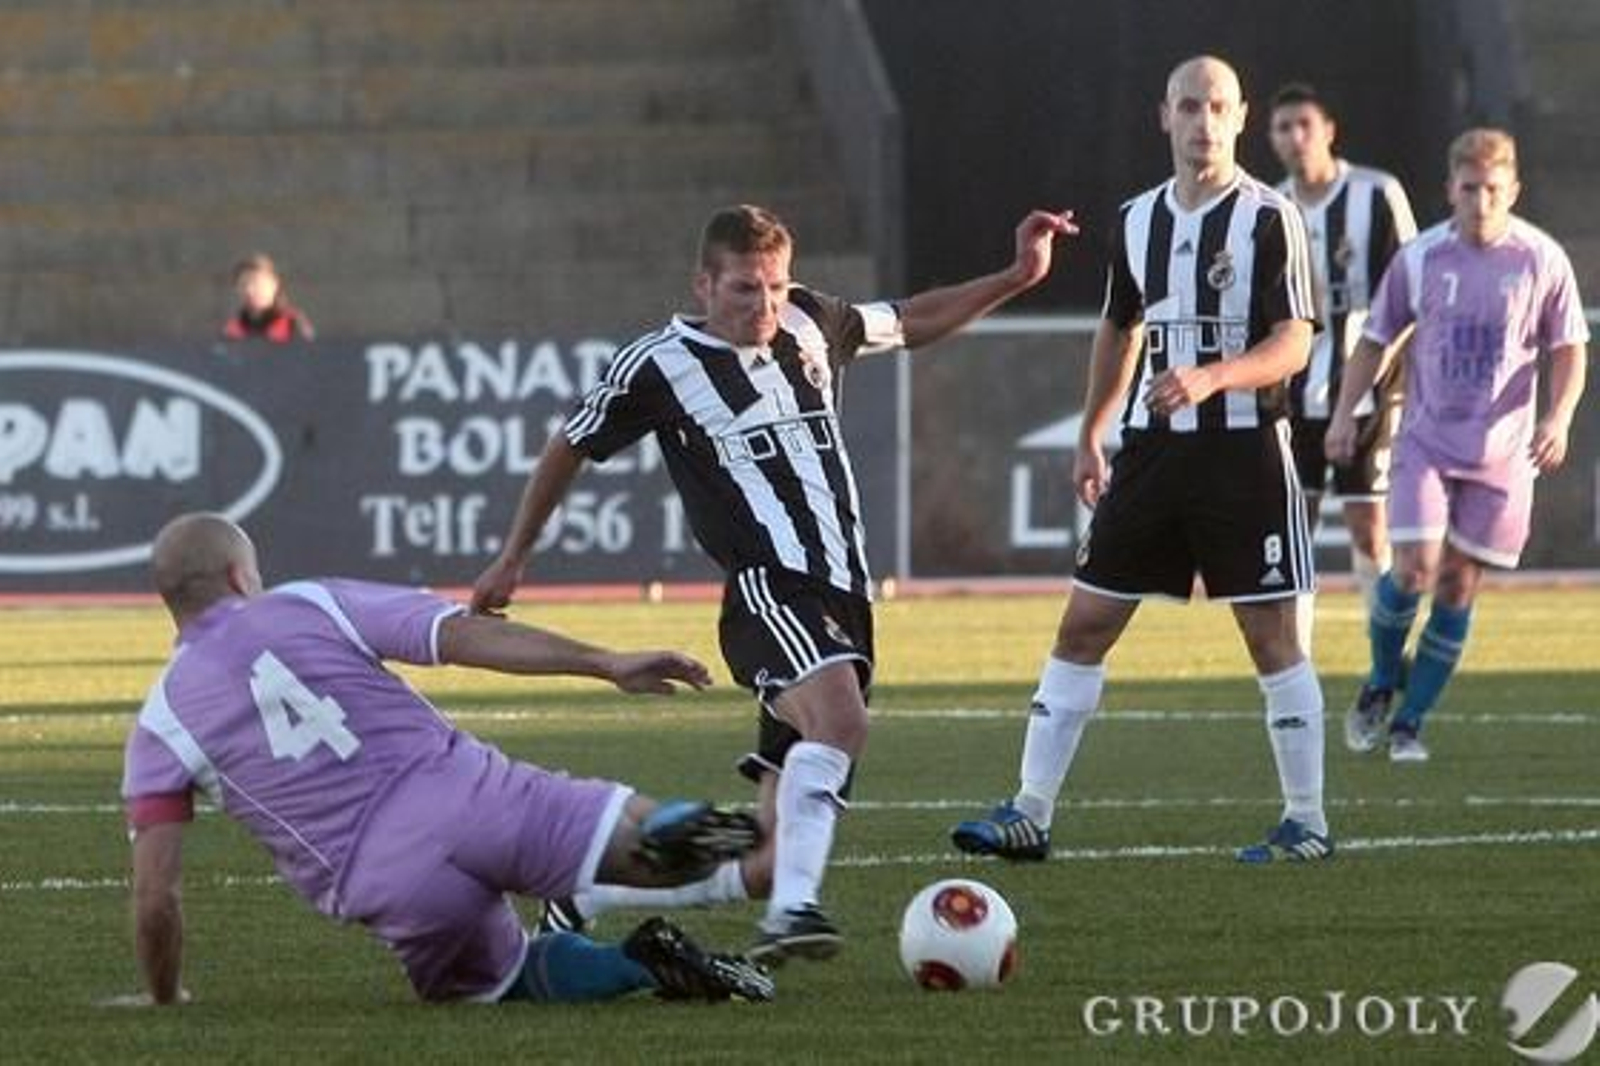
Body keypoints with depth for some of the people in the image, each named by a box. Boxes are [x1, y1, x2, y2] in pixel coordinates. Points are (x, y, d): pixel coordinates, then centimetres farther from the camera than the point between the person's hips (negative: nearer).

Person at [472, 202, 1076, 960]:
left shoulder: (809, 325, 13)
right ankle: (792, 911, -47)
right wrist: (513, 558, 19)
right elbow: (571, 447, 13)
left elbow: (911, 322, 30)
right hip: (768, 592, -6)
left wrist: (1019, 276, 21)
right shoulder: (659, 365, -1)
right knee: (840, 718, -38)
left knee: (769, 861, 2)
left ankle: (590, 894, 18)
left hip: (844, 599, 6)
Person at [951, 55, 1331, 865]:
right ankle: (1030, 814, 3)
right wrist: (1090, 435, 21)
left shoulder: (1270, 219, -7)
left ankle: (1307, 821, 8)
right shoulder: (1137, 221, 10)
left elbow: (1293, 344, -12)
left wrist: (1212, 377, -28)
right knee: (1084, 623, 1)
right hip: (1152, 445, 5)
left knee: (1270, 634, -2)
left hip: (1243, 449, -5)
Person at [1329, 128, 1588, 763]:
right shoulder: (1420, 259, -2)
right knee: (1415, 569, -15)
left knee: (1458, 590, 2)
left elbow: (1569, 350, 1)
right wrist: (1345, 415, 0)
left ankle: (1410, 724, 13)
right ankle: (1381, 683, 13)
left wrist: (1558, 419, -15)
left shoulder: (1542, 261, -4)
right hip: (1426, 442, 0)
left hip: (1502, 452, 0)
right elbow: (1376, 340, 8)